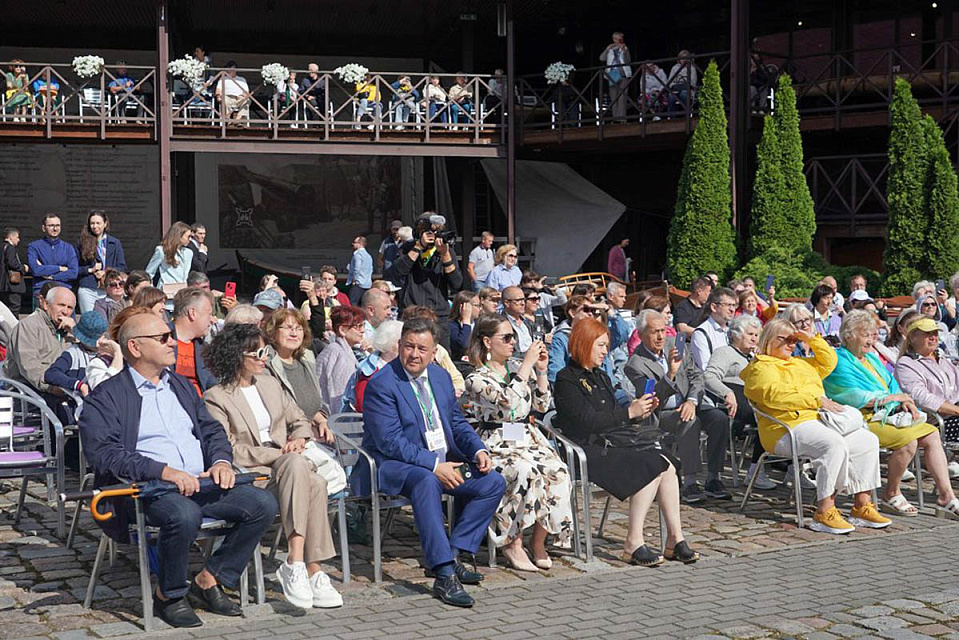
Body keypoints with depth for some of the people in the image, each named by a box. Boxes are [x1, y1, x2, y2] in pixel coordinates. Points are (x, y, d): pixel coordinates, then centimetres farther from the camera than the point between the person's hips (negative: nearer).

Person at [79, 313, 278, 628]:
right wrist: (163, 470, -25)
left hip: (201, 482, 7)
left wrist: (221, 461, -2)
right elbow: (103, 451, -13)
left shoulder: (182, 386, 24)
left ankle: (208, 581, 0)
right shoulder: (106, 398, 1)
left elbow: (212, 430, 22)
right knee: (184, 514, -38)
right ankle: (168, 596, -10)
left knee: (263, 504, -14)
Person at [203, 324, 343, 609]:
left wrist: (299, 438, 1)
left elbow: (299, 420, 26)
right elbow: (227, 451, -8)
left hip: (288, 467, 5)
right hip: (250, 474, -5)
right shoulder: (216, 397, 1)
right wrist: (279, 453, -13)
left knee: (315, 483, -31)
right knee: (297, 464, -36)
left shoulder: (269, 383, 22)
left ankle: (296, 564, -33)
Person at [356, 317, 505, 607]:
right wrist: (434, 466, -26)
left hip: (443, 461, 8)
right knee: (427, 481, -39)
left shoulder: (441, 377, 10)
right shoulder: (381, 384, -13)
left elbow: (457, 422, 18)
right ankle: (444, 575, -42)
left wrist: (478, 450, -3)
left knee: (494, 482, -8)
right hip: (393, 465, -8)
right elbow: (391, 442, -20)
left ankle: (451, 555, -7)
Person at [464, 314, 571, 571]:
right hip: (498, 446, -5)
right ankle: (514, 544, -23)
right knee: (527, 472, -36)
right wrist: (527, 365, -17)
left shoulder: (517, 370, 16)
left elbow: (542, 405, 16)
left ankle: (539, 541, -13)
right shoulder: (477, 379, -3)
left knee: (558, 472, -25)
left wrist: (541, 371, 4)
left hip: (529, 439, 5)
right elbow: (507, 401, -21)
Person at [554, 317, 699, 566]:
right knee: (652, 468, -26)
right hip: (590, 450, -8)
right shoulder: (567, 380, -4)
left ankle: (675, 538, -16)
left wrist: (640, 413, 5)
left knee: (667, 465, -18)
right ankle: (633, 543, -22)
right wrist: (629, 412, -11)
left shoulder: (601, 377, 24)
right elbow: (588, 422, -14)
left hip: (612, 441, 8)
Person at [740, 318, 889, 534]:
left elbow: (829, 361, 34)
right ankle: (824, 513, -34)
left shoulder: (801, 363, 31)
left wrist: (812, 339, 18)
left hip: (818, 419, 9)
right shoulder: (761, 368, 2)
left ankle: (862, 506, -9)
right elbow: (777, 395, -15)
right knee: (835, 445, -34)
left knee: (868, 440, -6)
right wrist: (818, 400, -19)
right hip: (788, 428, -9)